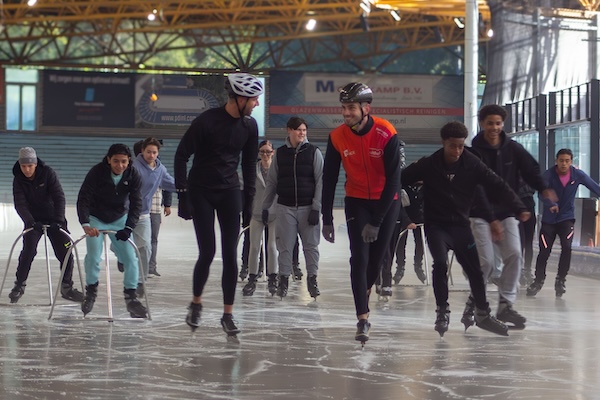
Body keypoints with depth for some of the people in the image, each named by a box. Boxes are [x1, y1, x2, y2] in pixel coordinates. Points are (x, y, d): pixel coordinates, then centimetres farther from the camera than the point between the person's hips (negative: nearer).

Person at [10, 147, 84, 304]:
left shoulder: (48, 173, -17)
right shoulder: (18, 180, -11)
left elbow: (59, 197, -22)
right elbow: (20, 204, -19)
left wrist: (58, 220, -32)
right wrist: (30, 222, -35)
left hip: (54, 220, 0)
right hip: (33, 221, 0)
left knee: (66, 252, -4)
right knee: (28, 251, -13)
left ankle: (67, 287, 9)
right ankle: (19, 285, 2)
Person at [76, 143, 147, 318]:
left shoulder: (133, 176, -18)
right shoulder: (97, 172, -26)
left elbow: (136, 203, -17)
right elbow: (83, 199, -27)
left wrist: (128, 228, -30)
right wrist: (85, 224, -41)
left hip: (120, 219, 2)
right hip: (96, 219, -2)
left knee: (130, 257, -8)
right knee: (93, 256, -14)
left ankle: (131, 297, 4)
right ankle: (91, 291, 11)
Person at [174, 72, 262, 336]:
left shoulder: (249, 126, 0)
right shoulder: (207, 121, -16)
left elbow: (249, 163, 11)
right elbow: (182, 154, -9)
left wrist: (249, 198, 8)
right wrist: (182, 191, -13)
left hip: (229, 191, 4)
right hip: (201, 191, -4)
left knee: (230, 254, -3)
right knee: (207, 252, -7)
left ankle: (228, 314, 3)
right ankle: (196, 303, 17)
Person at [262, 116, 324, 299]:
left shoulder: (313, 152, -1)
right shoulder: (280, 153, 5)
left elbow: (320, 181, -3)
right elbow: (272, 182, 11)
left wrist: (316, 208, -8)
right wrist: (266, 207, 9)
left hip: (307, 207, -1)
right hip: (285, 207, 1)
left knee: (311, 245, 1)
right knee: (285, 245, 2)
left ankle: (312, 279, 11)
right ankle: (284, 280, 10)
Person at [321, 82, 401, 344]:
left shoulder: (386, 134, -22)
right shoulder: (337, 137, -13)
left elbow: (393, 180, -20)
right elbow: (329, 179, -4)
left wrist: (376, 221, -23)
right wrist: (327, 220, -5)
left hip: (386, 201, -1)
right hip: (356, 201, 1)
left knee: (376, 257, 5)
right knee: (359, 257, -11)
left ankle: (364, 293, 36)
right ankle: (363, 318, -13)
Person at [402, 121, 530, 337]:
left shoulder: (472, 164, -9)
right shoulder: (428, 165, -13)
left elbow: (497, 185, -10)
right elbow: (400, 180, -9)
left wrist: (519, 208, -19)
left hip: (461, 225, 3)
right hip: (436, 226, -2)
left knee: (475, 269, 4)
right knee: (440, 263, -22)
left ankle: (483, 314, 23)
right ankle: (442, 311, -5)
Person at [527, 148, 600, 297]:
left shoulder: (578, 175, -8)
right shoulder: (549, 175, -15)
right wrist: (550, 204, -48)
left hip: (567, 218, 1)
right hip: (549, 219, -1)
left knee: (566, 247, -19)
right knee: (544, 251, -2)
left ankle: (561, 280, -1)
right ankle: (538, 281, 21)